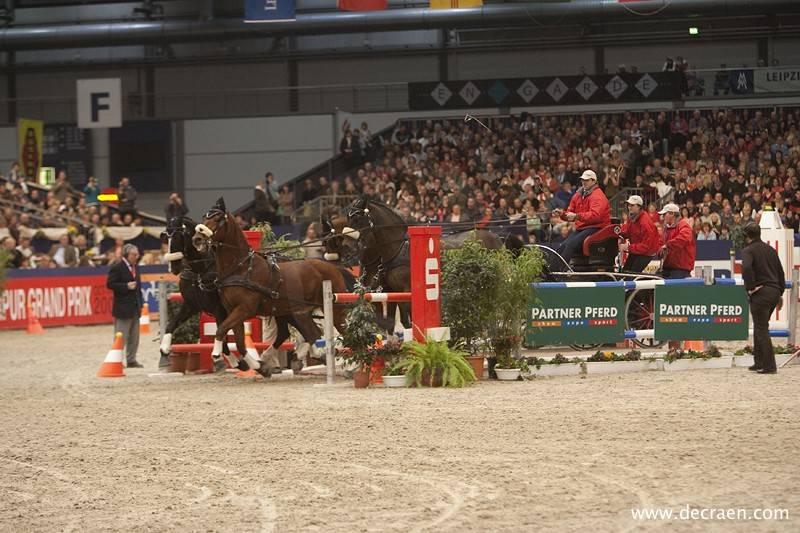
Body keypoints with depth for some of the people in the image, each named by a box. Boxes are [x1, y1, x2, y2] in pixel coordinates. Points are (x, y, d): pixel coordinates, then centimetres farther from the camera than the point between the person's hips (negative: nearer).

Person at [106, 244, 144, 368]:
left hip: (135, 308, 8)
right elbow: (110, 284, -15)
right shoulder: (117, 268, -10)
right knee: (121, 337, -5)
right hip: (123, 308, -8)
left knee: (134, 338, 11)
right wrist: (126, 286, -21)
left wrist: (140, 304, 14)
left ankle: (131, 360, 17)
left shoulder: (135, 268, 15)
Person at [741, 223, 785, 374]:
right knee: (760, 327, 19)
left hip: (760, 293, -7)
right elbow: (780, 272, 17)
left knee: (761, 329, -3)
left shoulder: (748, 250, -8)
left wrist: (750, 287, -18)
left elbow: (746, 267, -28)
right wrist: (780, 292, 22)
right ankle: (759, 362, 22)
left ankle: (769, 365, -7)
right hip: (774, 291, 7)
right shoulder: (770, 250, 15)